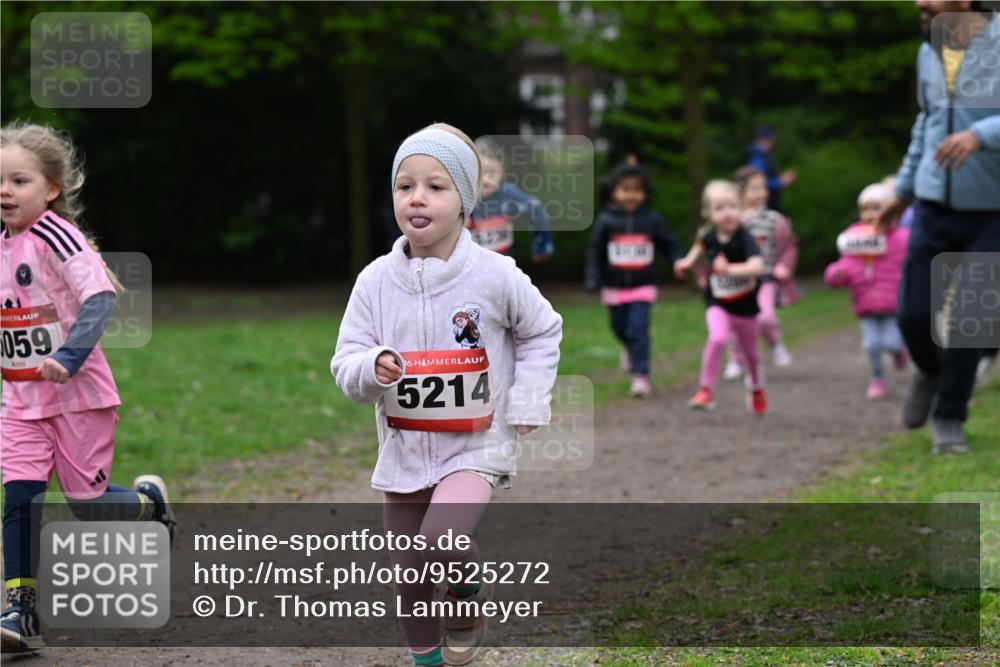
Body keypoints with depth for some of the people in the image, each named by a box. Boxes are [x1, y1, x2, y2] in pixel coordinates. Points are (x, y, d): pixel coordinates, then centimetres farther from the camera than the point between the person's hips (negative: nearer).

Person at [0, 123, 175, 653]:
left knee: (87, 502, 1)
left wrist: (70, 355, -32)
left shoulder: (54, 236, -17)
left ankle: (150, 499, 33)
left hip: (78, 394, -6)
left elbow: (101, 296, -24)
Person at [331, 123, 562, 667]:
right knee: (409, 577, 12)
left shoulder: (495, 276, -10)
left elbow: (542, 332, 7)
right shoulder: (376, 281, -5)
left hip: (475, 446, -3)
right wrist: (373, 368, -26)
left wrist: (525, 407, -1)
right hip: (402, 452, 4)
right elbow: (344, 366, -3)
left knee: (441, 543, -29)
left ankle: (469, 592, 3)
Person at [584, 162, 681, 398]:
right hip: (614, 288, 2)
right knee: (620, 328, 19)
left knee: (638, 330, -13)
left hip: (642, 287, -2)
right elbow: (595, 251, 0)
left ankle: (641, 376, -9)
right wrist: (592, 279, -6)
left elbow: (669, 245, 4)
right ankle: (629, 347, 54)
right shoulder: (606, 220, -4)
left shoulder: (652, 220, -4)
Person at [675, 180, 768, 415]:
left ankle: (756, 388, 51)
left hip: (746, 306, -1)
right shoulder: (711, 237, -11)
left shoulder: (744, 238, -26)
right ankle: (706, 391, -21)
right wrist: (689, 261, 9)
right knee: (718, 338, -29)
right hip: (718, 304, 1)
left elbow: (757, 266, -45)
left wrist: (730, 269, -58)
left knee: (749, 352, 19)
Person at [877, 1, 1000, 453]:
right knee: (914, 316, -1)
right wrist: (903, 189, 22)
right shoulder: (930, 53, 3)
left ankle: (949, 418, 15)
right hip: (935, 209, 4)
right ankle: (929, 370, 32)